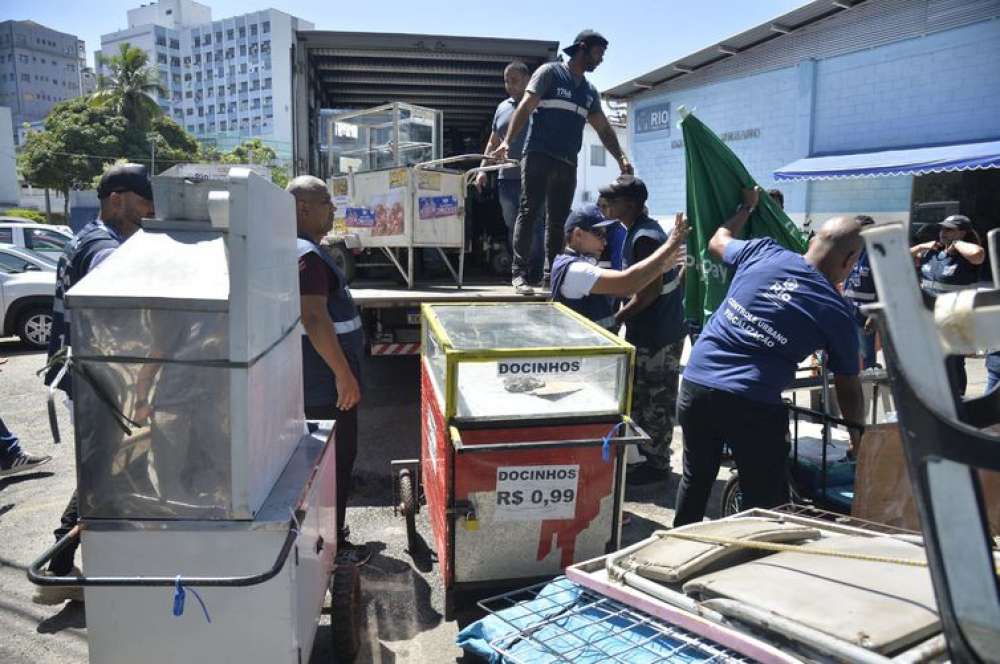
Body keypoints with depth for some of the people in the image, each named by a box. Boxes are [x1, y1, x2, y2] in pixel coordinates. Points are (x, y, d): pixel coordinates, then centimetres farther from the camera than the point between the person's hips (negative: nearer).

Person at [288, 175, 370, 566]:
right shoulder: (307, 256, -20)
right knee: (335, 461, 1)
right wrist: (343, 374, -24)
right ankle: (330, 546, 13)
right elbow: (314, 319, -27)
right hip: (325, 385, -11)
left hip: (312, 383, 11)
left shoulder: (302, 250, 14)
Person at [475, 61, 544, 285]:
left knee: (534, 228, -5)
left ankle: (535, 275, 5)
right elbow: (493, 143, 22)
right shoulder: (502, 107, 17)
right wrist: (483, 168, 12)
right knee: (512, 228, 7)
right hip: (506, 178, 5)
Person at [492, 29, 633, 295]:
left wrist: (621, 158, 7)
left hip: (568, 163, 6)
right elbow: (525, 107, -6)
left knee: (559, 220, 6)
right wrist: (507, 141, -19)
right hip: (539, 155, -6)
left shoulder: (590, 92, 20)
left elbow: (603, 129, 21)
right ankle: (519, 273, -13)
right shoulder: (550, 72, 3)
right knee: (529, 212, -11)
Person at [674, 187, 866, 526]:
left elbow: (717, 241, 29)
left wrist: (746, 206, 45)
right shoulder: (838, 312, 2)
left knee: (695, 480, 22)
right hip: (753, 406, -4)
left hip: (694, 385, 5)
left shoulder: (762, 252, 7)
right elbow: (848, 389, 12)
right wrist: (858, 439, 27)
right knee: (765, 502, 13)